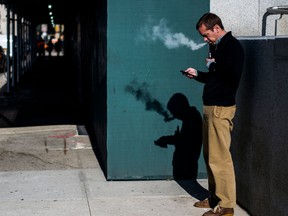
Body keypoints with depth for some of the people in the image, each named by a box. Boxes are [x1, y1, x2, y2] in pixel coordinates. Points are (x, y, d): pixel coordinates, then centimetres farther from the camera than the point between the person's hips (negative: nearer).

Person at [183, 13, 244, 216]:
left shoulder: (233, 46, -11)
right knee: (210, 155, 14)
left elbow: (232, 76, -23)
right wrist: (197, 74, 10)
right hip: (210, 107, 10)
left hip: (221, 108, -10)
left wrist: (213, 65, -10)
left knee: (220, 157, -9)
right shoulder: (216, 47, 16)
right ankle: (215, 196, 23)